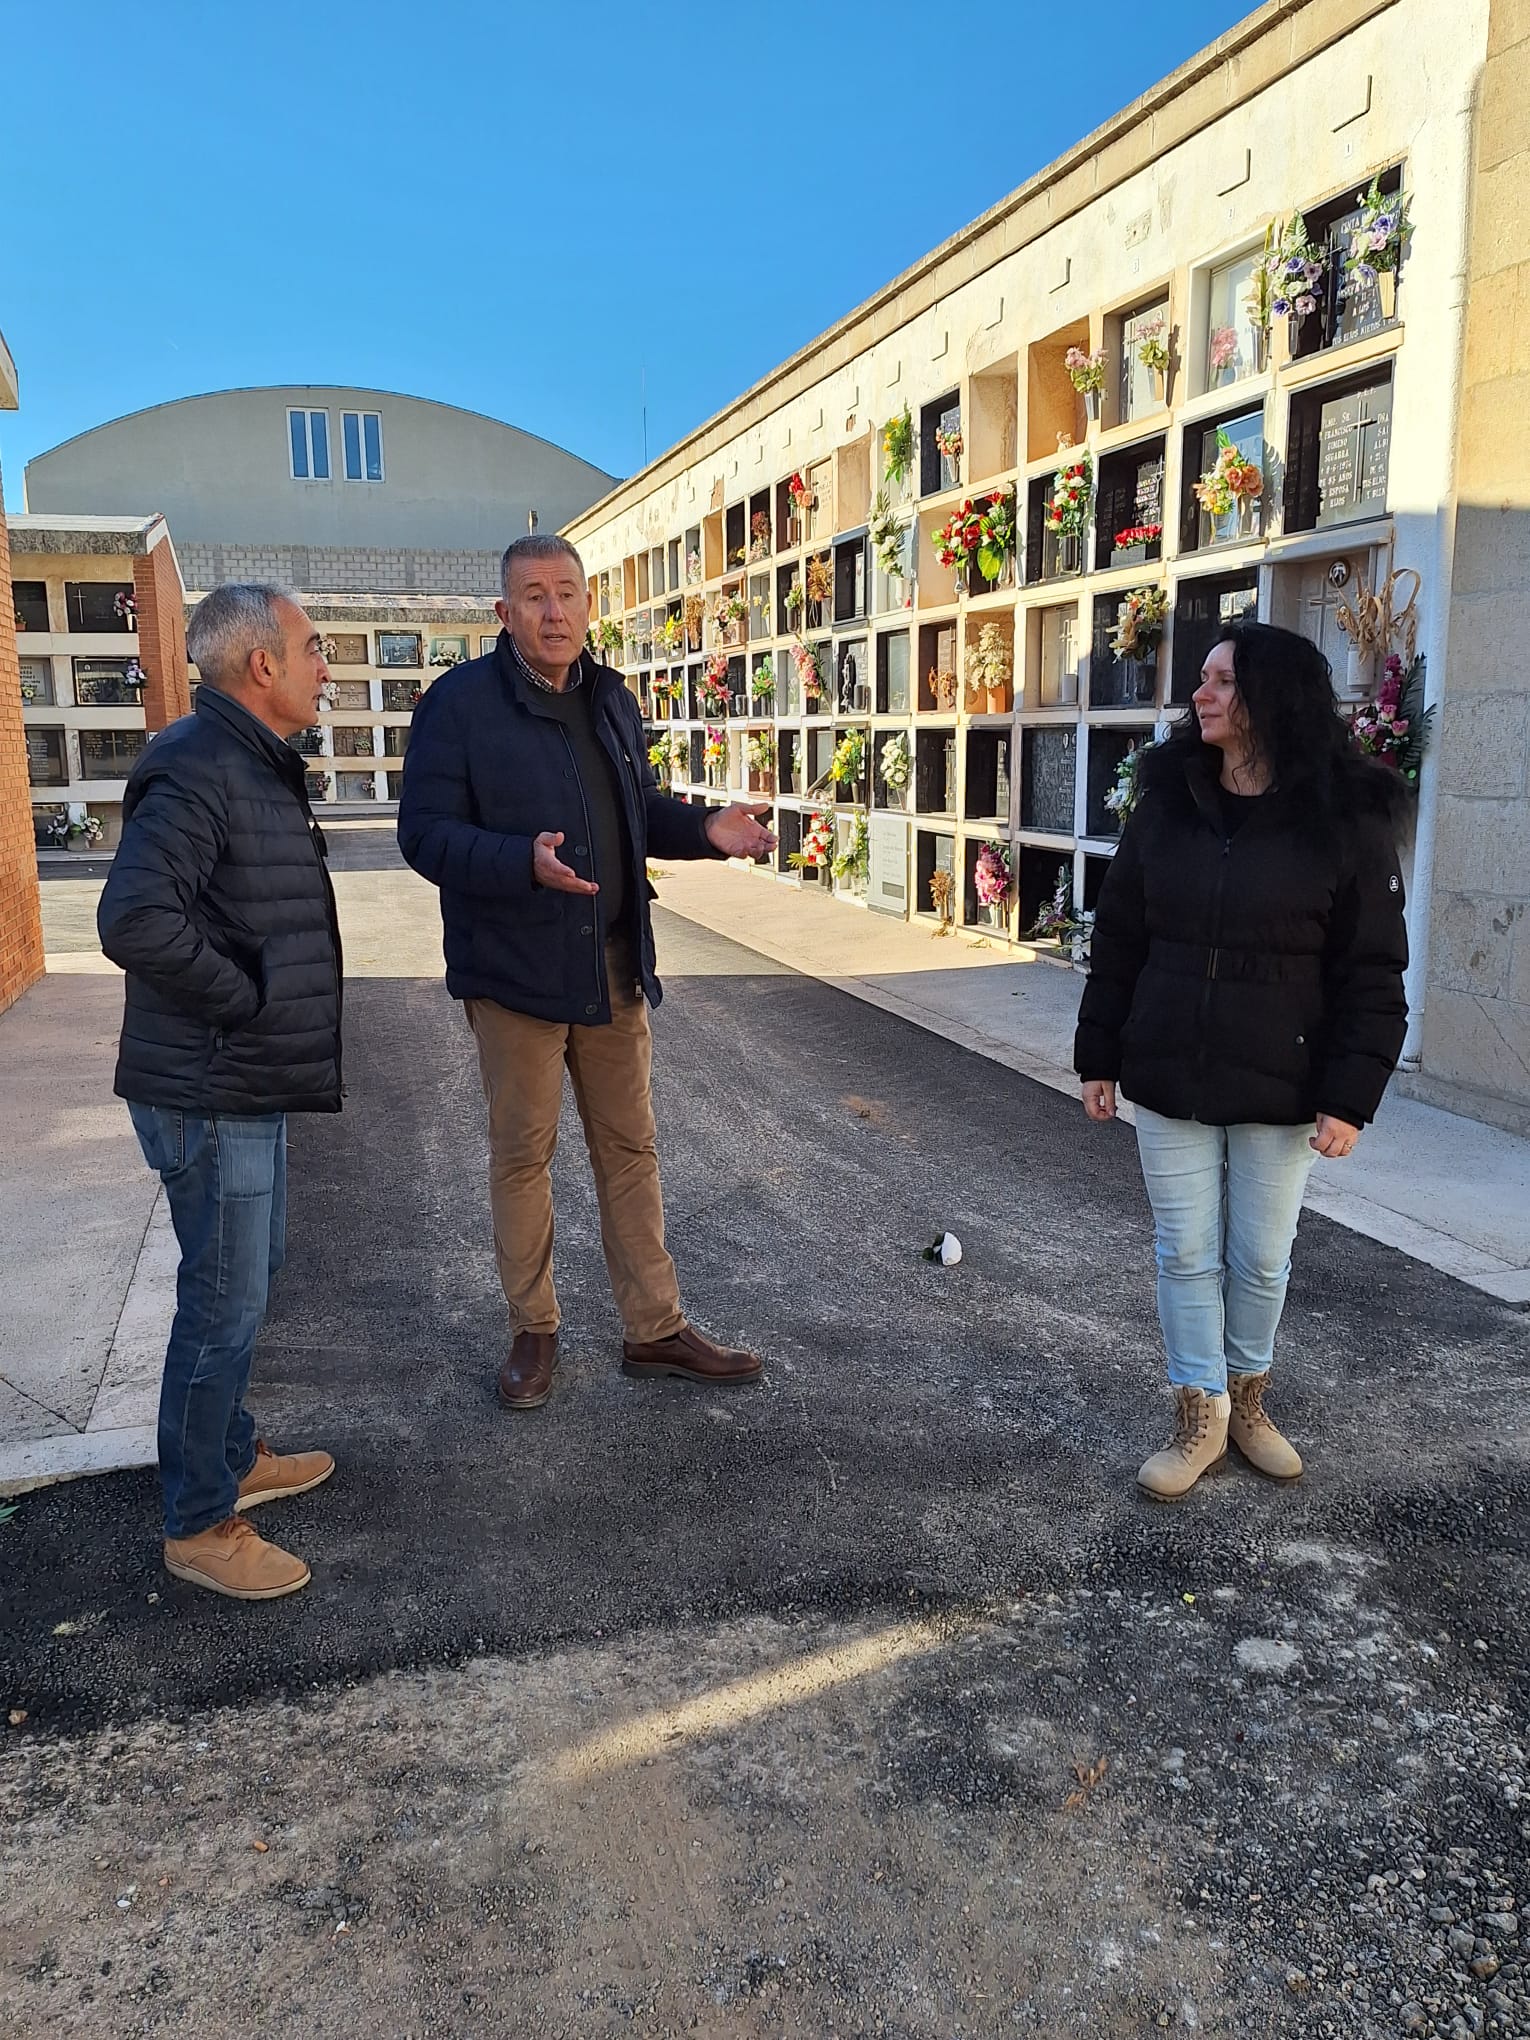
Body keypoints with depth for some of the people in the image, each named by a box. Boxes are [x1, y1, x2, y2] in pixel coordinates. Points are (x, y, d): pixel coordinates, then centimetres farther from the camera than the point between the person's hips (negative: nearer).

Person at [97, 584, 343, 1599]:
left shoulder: (256, 762, 13)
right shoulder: (197, 768, -21)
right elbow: (136, 918, -32)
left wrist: (267, 994, 10)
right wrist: (245, 997, -21)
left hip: (253, 1081, 10)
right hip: (212, 1093, -10)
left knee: (246, 1280, 22)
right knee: (226, 1304, 1)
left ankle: (234, 1457, 40)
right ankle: (199, 1525, 17)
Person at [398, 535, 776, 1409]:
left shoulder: (612, 700, 10)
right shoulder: (461, 702, -10)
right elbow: (426, 832, -14)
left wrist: (705, 828, -1)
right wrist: (526, 862, -31)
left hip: (613, 966, 6)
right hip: (515, 968, -5)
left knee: (631, 1148, 11)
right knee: (523, 1154, 6)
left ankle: (656, 1328, 23)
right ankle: (534, 1331, 24)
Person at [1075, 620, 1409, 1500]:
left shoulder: (1346, 823, -9)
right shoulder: (1168, 806, 0)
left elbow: (1372, 975, -7)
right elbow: (1118, 940, 6)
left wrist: (1350, 1097, -13)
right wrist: (1099, 1056, 5)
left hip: (1280, 1091, -2)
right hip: (1168, 1082, 2)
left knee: (1262, 1259, 13)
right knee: (1188, 1255, 9)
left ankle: (1248, 1399, 36)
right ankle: (1201, 1417, 25)